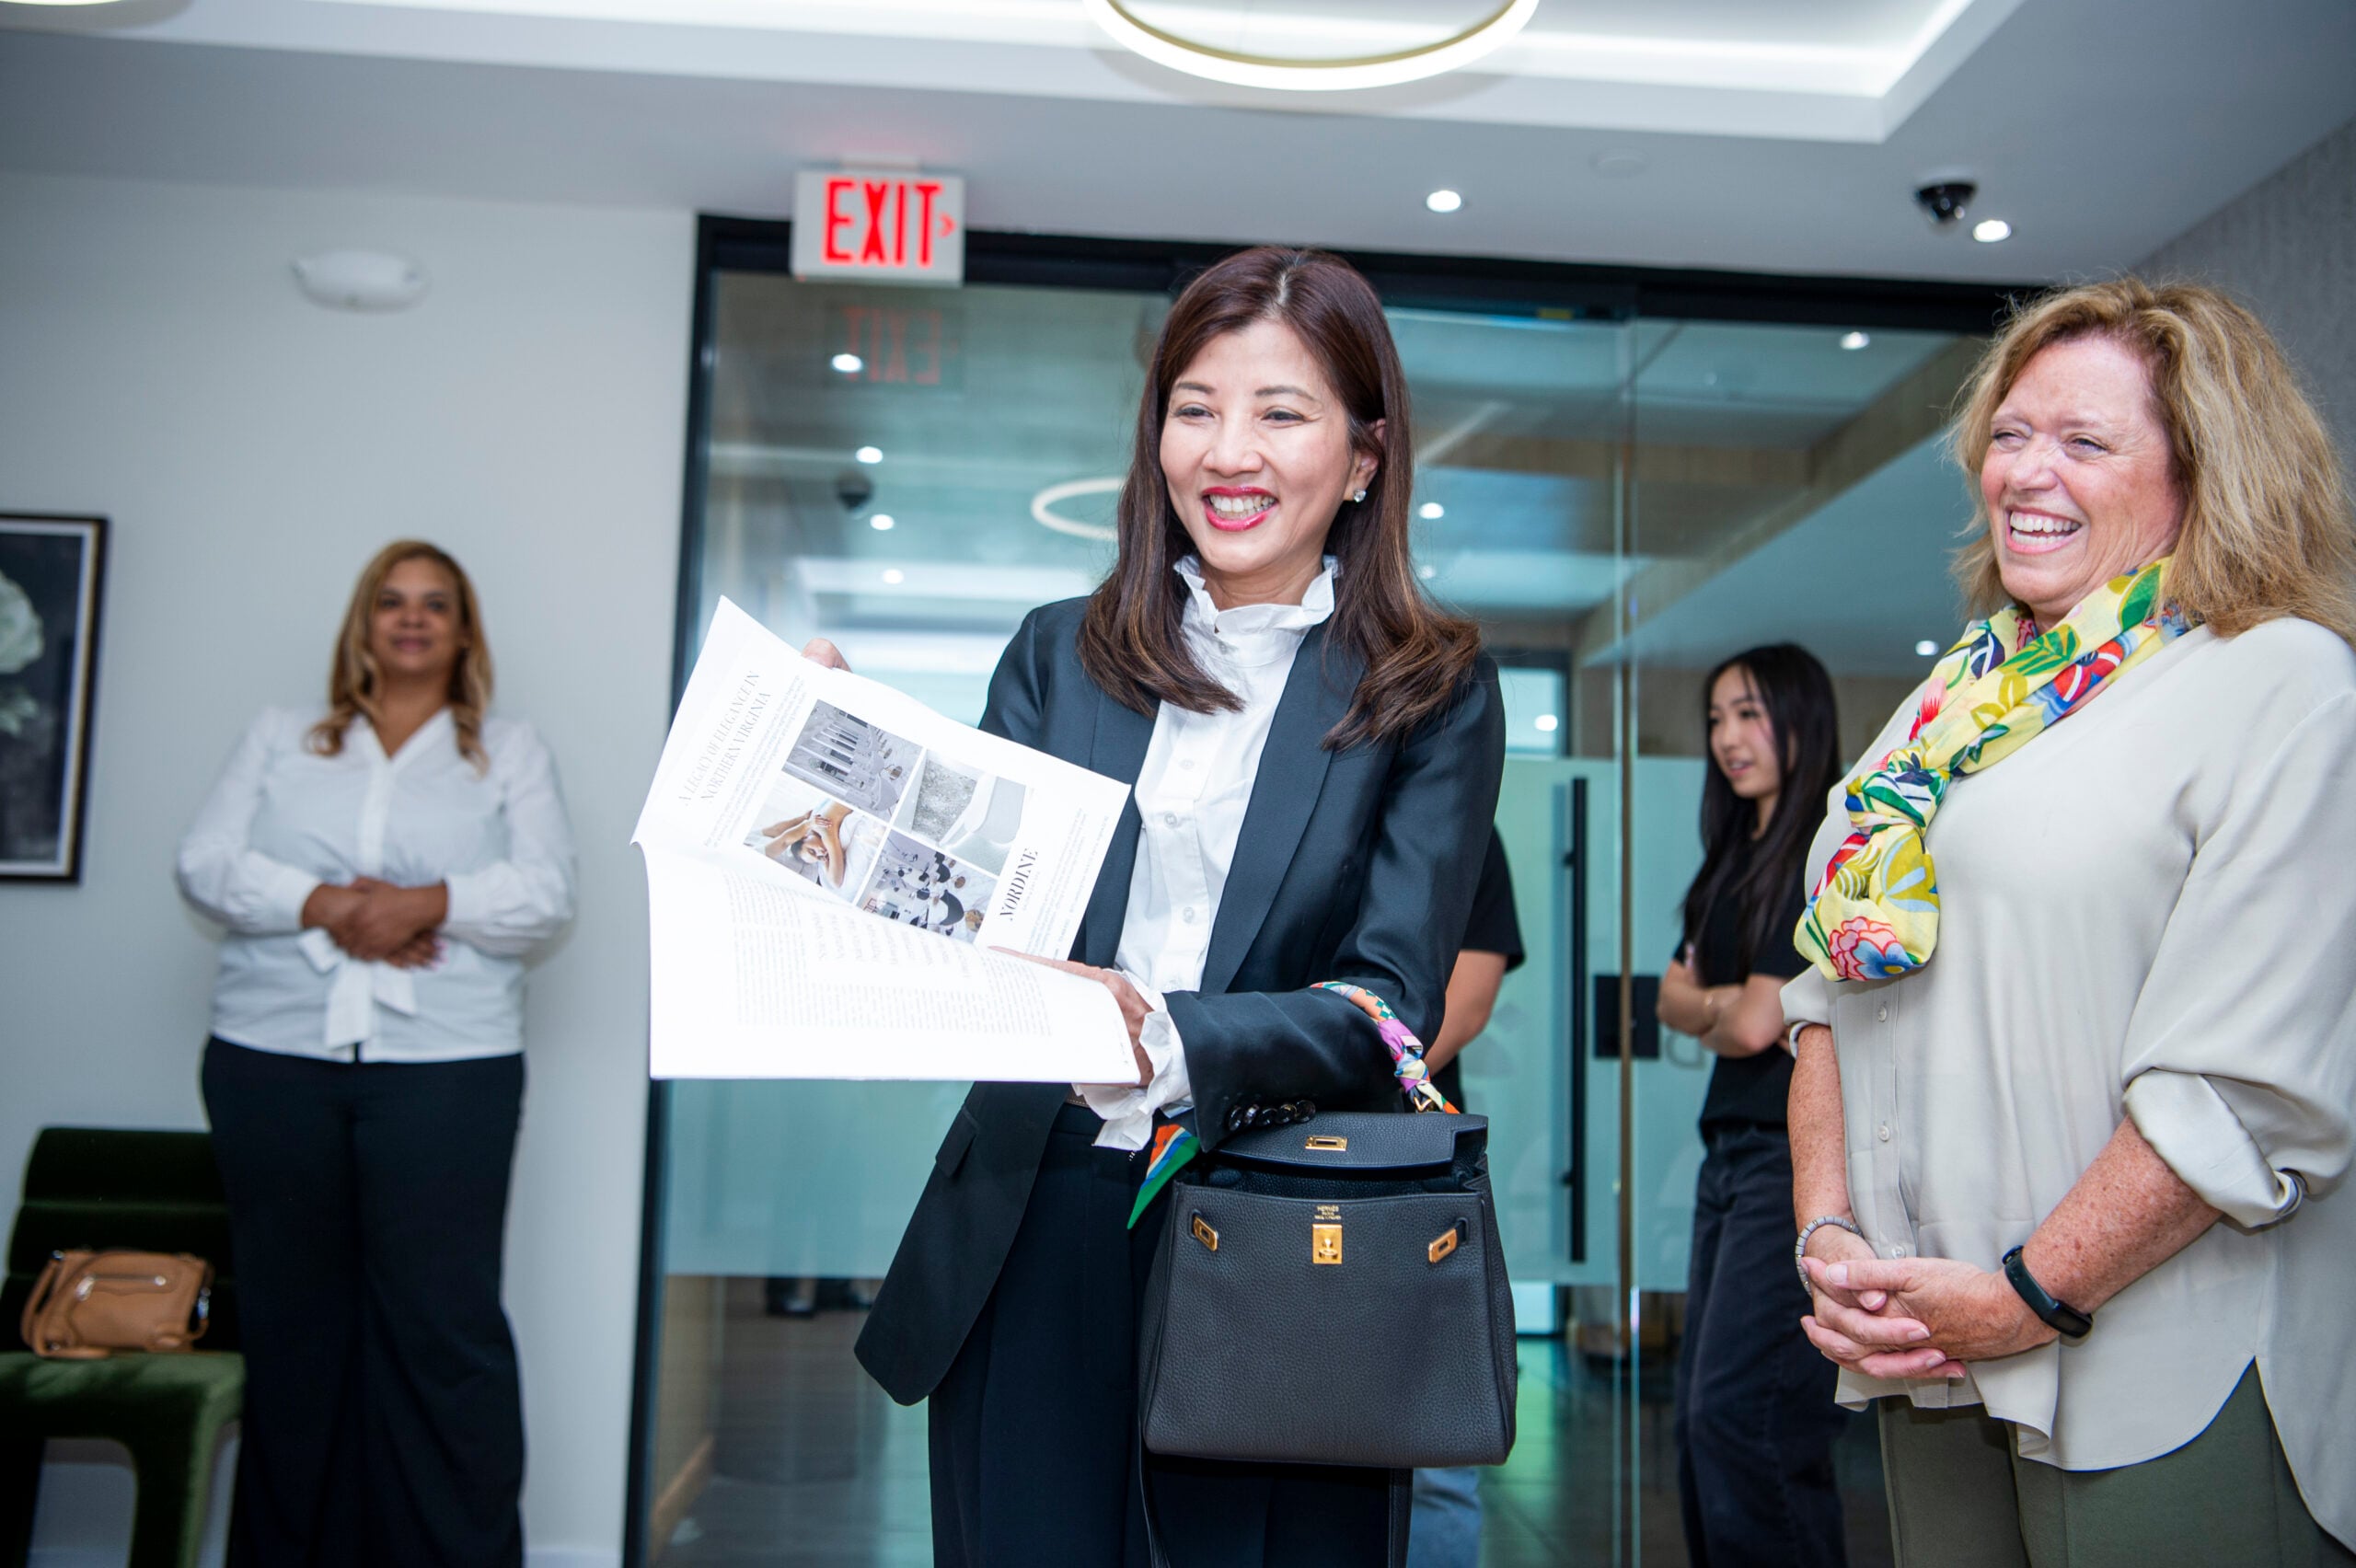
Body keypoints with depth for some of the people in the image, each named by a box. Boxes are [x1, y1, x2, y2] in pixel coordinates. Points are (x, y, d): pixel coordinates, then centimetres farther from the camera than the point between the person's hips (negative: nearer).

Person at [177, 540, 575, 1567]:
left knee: (444, 1327, -5)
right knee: (292, 1322, 6)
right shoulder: (280, 741, 17)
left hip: (446, 1067, -2)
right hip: (274, 1058, 2)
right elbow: (206, 864, 4)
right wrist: (324, 905, -11)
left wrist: (428, 904, -16)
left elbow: (545, 895, 0)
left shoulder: (510, 754, 13)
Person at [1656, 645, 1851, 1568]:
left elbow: (1757, 1020, -14)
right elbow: (1674, 996, 15)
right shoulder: (1737, 855, 19)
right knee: (1701, 1416, 10)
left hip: (1801, 1154, -9)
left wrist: (1714, 1004, 6)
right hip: (1732, 1147, 9)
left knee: (1738, 1417, -13)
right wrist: (1728, 1007, -3)